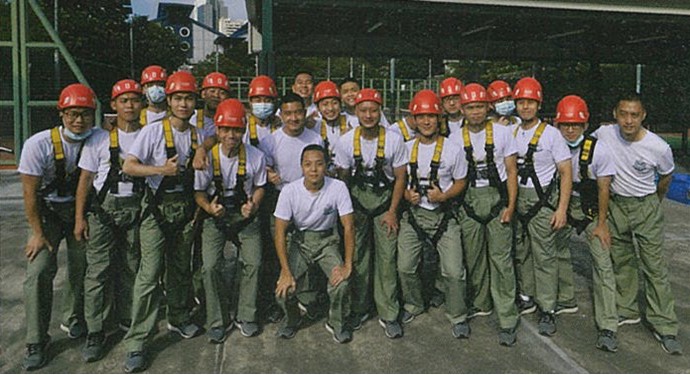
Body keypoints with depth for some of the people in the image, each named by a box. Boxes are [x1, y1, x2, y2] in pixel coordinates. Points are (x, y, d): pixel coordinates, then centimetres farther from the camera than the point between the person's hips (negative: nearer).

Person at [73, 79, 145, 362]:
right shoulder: (100, 138, 2)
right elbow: (86, 179, 3)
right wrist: (80, 217, -2)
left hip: (136, 208, 2)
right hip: (103, 208, -1)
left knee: (130, 267, 9)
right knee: (99, 269, -4)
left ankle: (126, 318, 26)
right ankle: (95, 333, 5)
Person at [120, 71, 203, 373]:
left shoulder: (197, 135, 6)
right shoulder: (153, 131, -8)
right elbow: (129, 166, -13)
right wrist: (162, 170, -24)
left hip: (185, 207, 5)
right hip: (157, 207, -5)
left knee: (181, 268, 15)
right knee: (150, 273, -9)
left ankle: (178, 319, 35)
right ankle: (136, 342, 0)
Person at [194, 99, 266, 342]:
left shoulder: (256, 156, -9)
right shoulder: (207, 157, -11)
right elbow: (198, 191, -2)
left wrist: (253, 205, -15)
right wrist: (209, 207, -23)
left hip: (245, 216, 1)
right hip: (216, 217, -1)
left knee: (253, 263, -10)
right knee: (210, 266, -13)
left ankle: (246, 317, 11)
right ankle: (217, 322, 6)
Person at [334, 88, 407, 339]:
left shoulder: (394, 139, -12)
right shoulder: (346, 141, -9)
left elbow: (400, 177, -3)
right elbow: (343, 177, 3)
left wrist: (392, 211, -7)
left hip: (385, 199, -1)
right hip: (357, 199, 1)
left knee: (387, 257, -3)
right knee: (358, 256, 5)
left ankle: (388, 315, 9)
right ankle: (359, 309, 21)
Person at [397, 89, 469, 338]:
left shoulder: (452, 150, -4)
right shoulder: (406, 149, 2)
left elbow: (460, 182, 3)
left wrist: (444, 196, -15)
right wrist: (407, 194, -10)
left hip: (444, 216, -2)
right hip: (413, 215, 2)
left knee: (453, 271, -8)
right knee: (404, 267, 3)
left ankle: (458, 317, 15)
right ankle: (413, 305, 31)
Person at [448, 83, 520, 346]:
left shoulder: (503, 132, 0)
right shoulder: (455, 138, 5)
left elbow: (511, 172, 0)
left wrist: (511, 205, -7)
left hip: (497, 198, -3)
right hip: (469, 201, 3)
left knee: (500, 257, -5)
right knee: (473, 256, 10)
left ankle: (507, 319, 2)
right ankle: (480, 304, 30)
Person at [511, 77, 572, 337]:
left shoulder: (551, 134, -5)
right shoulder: (511, 133, 8)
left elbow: (566, 173, -6)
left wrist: (562, 209, -14)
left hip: (542, 200, -5)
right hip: (515, 199, 5)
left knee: (544, 255, -3)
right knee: (520, 252, 13)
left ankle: (548, 310, 6)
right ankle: (526, 298, 28)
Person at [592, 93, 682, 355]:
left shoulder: (659, 148, -18)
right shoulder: (603, 134, -14)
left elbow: (665, 178, 3)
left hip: (646, 207, -3)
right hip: (615, 205, 3)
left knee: (654, 266, -3)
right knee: (620, 261, 13)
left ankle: (664, 326, 6)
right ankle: (627, 311, 30)